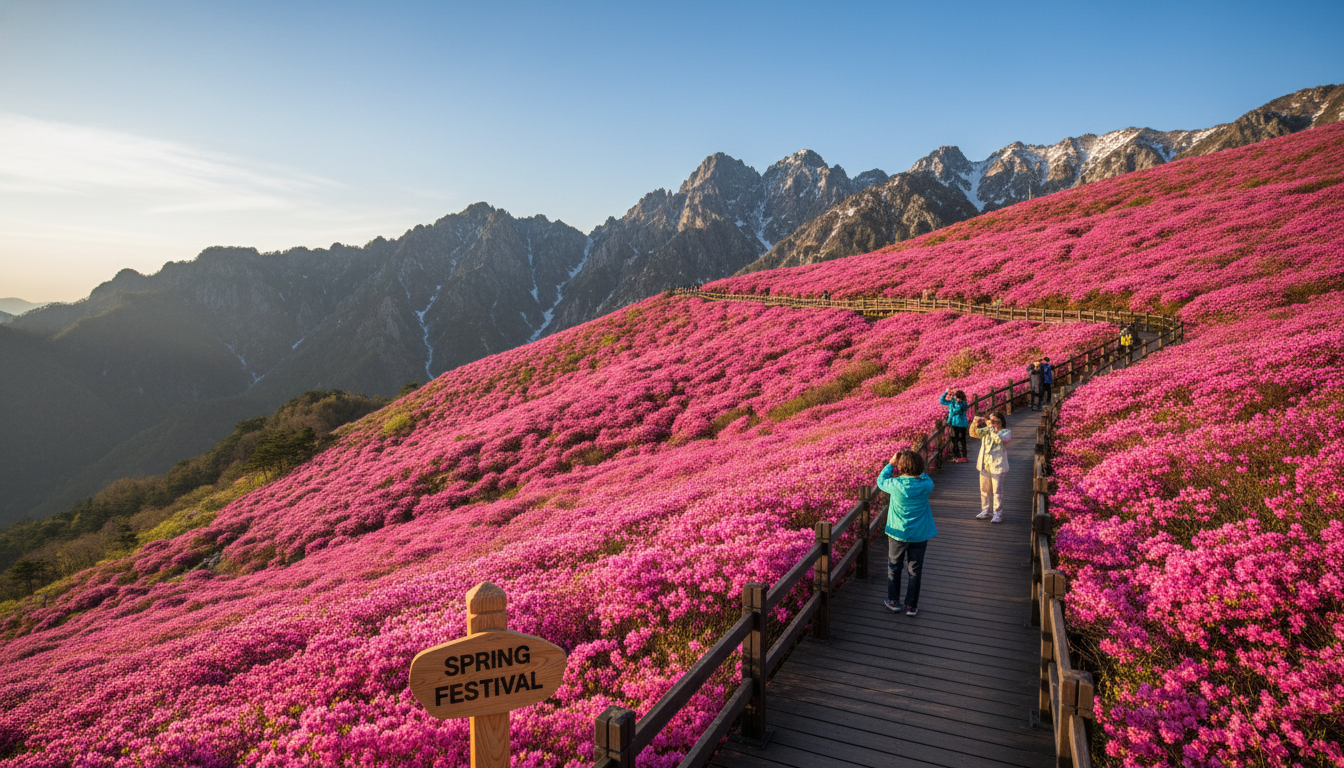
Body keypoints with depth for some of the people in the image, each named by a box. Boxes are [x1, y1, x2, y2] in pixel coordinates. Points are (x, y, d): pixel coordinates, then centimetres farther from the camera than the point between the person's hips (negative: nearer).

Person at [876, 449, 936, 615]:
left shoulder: (895, 485, -18)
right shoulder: (926, 486, -14)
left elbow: (881, 480, 4)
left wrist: (891, 463, 11)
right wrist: (917, 466, 10)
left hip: (898, 534, -1)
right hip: (920, 535, 1)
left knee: (894, 567, 17)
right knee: (915, 570, 13)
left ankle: (893, 602, 26)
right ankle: (911, 606, 22)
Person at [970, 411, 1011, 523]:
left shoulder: (1006, 432, -6)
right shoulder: (986, 431, 9)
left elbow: (999, 439, -25)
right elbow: (973, 433, 4)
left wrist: (991, 428, -21)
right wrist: (975, 423, -13)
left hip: (997, 466, -5)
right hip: (984, 465, 5)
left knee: (997, 491, -3)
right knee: (984, 489, 14)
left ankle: (998, 514, 5)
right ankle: (985, 510, 26)